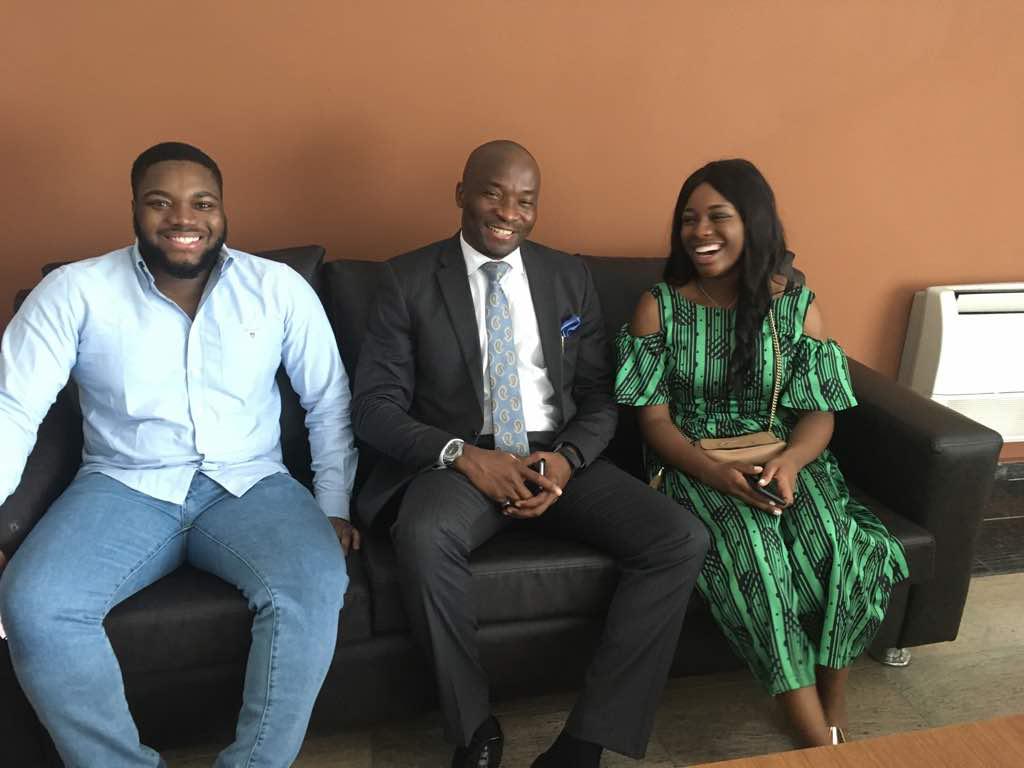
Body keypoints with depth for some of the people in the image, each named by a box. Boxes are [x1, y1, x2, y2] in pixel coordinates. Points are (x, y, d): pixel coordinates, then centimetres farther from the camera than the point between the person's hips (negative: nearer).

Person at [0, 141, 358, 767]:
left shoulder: (280, 287, 1)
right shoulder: (74, 290, -1)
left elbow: (329, 401, 5)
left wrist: (334, 506, -2)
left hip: (250, 486, 0)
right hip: (124, 487, 1)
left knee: (316, 586, -28)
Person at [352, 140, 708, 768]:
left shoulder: (570, 277, 11)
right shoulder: (410, 281, 2)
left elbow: (600, 394, 10)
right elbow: (374, 404, -3)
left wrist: (568, 458, -11)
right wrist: (463, 454, -19)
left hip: (560, 459, 3)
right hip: (460, 462, -2)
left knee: (682, 540, -19)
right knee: (424, 536, -36)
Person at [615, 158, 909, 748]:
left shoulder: (798, 306, 1)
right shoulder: (660, 307, -3)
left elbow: (820, 412, 1)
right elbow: (654, 418, -5)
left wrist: (790, 461, -22)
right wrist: (714, 472, -22)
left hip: (783, 459, 2)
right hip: (696, 464, -2)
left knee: (838, 546, -26)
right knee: (750, 546, -31)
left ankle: (835, 708, 0)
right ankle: (817, 736, -17)